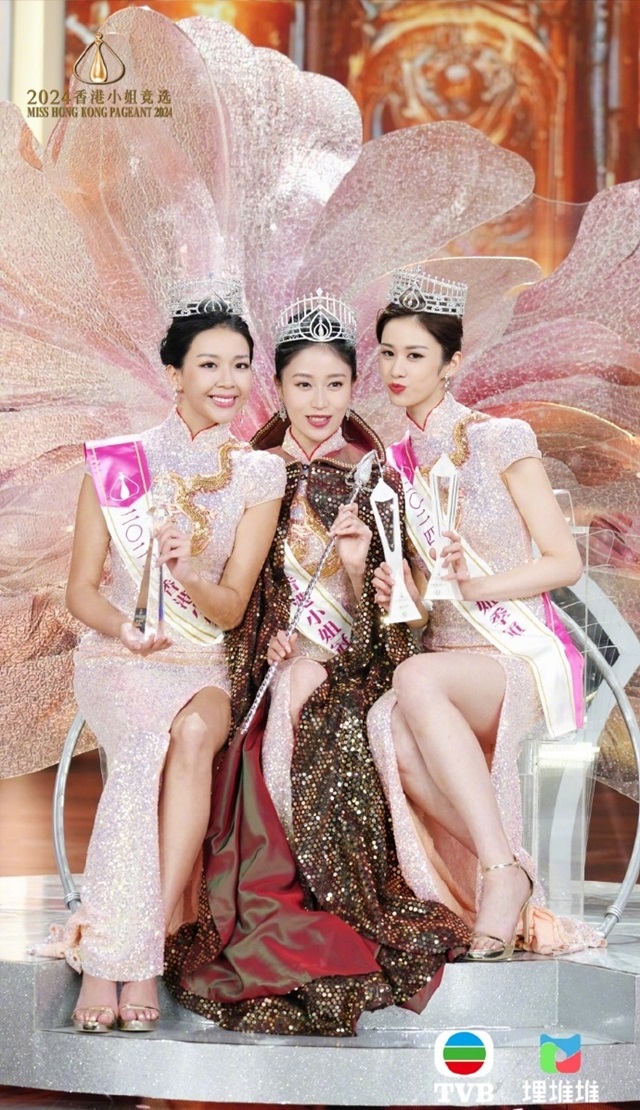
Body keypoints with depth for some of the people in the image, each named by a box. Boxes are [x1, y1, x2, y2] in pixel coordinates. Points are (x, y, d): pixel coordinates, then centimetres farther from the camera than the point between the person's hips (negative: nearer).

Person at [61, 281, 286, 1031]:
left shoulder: (259, 476, 3)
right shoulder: (116, 462, 0)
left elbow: (232, 607, 0)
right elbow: (81, 590, 2)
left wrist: (189, 578, -22)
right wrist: (124, 627, -20)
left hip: (202, 663, 1)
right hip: (116, 657, -1)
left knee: (193, 734, -34)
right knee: (145, 742, -34)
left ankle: (145, 945, -33)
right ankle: (110, 961, -34)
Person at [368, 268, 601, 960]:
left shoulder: (500, 440, -3)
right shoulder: (395, 464, 14)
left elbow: (565, 562, -4)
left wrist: (474, 583, -17)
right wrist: (395, 592, -2)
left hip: (526, 656, -5)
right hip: (446, 656, 5)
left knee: (416, 679, -37)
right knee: (386, 725, -31)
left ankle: (503, 871, -31)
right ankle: (508, 883, -22)